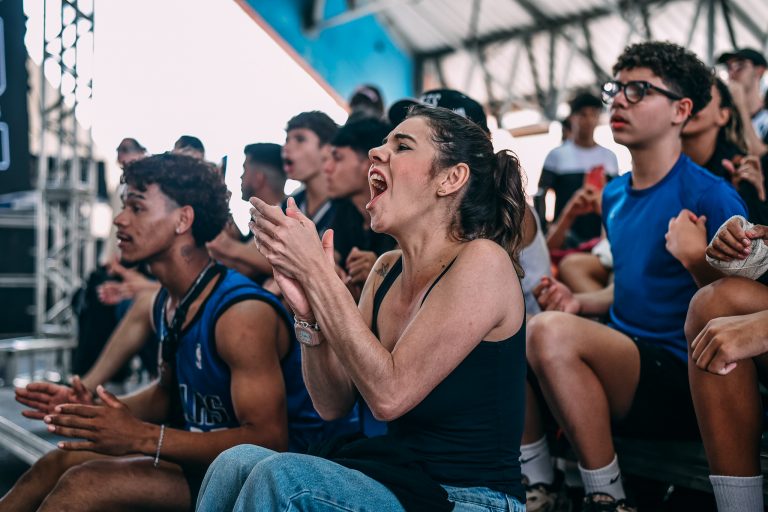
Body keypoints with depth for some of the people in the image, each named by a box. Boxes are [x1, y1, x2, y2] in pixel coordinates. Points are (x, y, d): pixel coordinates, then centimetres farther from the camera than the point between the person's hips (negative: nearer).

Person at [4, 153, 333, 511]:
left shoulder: (243, 314, -22)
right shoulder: (166, 305, 6)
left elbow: (268, 440, -26)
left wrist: (142, 437, -29)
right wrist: (90, 408, 4)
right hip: (204, 453, 9)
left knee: (86, 483, -21)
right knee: (60, 462, 2)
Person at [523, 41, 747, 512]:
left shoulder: (712, 198, -11)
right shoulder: (615, 196, 13)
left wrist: (696, 260, -25)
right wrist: (580, 302, 9)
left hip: (682, 383, -8)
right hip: (623, 368, 8)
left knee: (551, 331, -30)